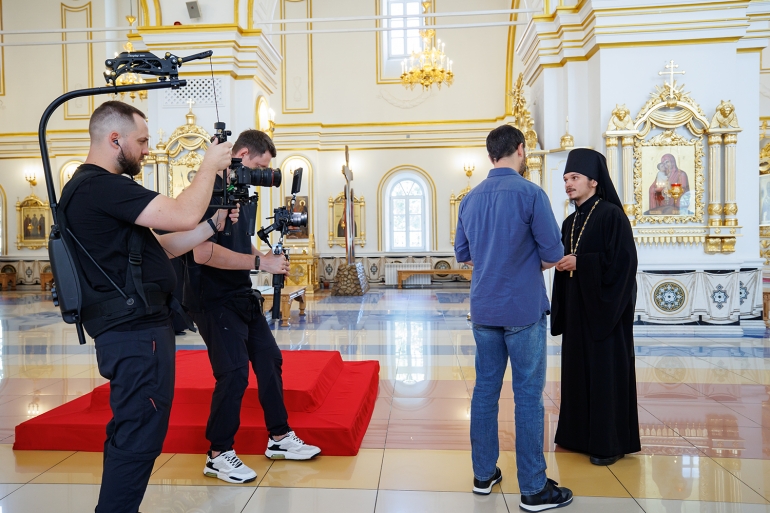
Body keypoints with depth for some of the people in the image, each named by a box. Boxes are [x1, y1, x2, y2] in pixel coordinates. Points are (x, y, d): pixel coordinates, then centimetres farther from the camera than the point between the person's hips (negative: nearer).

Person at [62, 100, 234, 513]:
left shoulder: (95, 187, 18)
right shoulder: (100, 186, -16)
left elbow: (163, 246, 16)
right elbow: (182, 216, -24)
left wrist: (214, 223, 7)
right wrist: (210, 165, -9)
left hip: (131, 331, 11)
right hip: (137, 333, -11)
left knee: (128, 434, 21)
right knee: (139, 440, -1)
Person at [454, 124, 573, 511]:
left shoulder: (471, 199, 7)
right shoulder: (530, 193, -10)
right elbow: (552, 255, -10)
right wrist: (531, 264, 10)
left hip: (483, 309, 6)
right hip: (523, 309, -5)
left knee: (485, 389, 12)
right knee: (528, 395, 2)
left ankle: (483, 474, 23)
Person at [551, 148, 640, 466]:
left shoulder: (611, 215, -10)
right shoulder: (569, 223, 13)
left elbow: (622, 261, -18)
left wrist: (579, 263, -18)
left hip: (604, 308, -7)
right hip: (576, 309, 7)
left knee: (605, 371, 0)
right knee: (577, 370, 11)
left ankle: (610, 442, 12)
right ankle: (580, 433, 24)